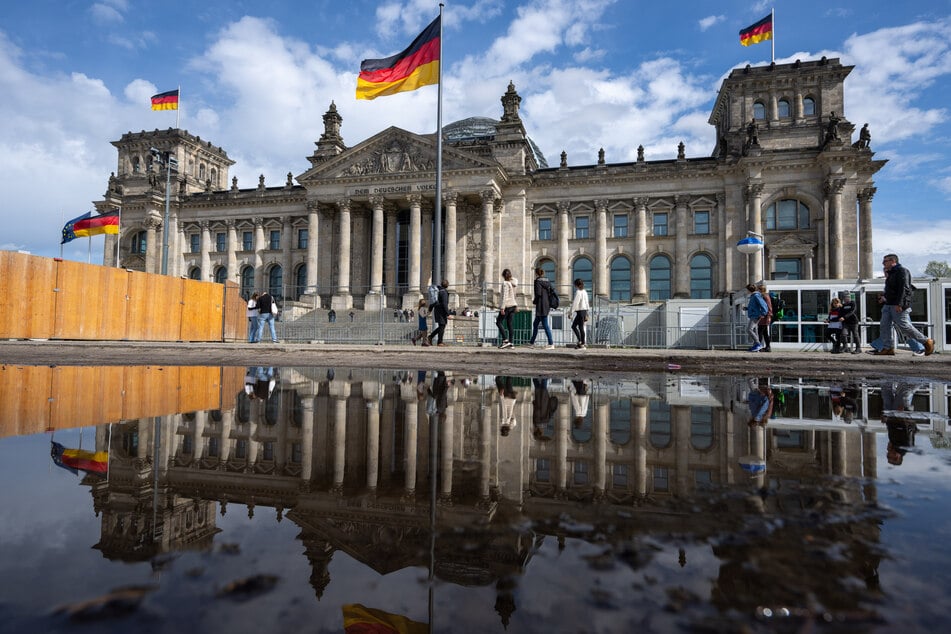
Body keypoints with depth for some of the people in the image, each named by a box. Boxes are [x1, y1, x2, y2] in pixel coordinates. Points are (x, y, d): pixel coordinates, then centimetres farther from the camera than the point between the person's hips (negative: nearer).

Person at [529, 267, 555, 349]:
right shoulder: (547, 282, 13)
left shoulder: (537, 281, -10)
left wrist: (534, 301, -2)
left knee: (545, 325, -7)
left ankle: (551, 344, -8)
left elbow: (538, 293, -19)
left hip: (541, 306, -9)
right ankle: (532, 342, 26)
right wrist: (550, 305, 17)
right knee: (535, 324, 18)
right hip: (547, 305, 9)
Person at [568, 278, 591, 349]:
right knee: (573, 326, 13)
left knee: (581, 327, -4)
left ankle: (582, 344, 0)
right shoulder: (584, 292, 14)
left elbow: (575, 303, -16)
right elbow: (587, 303, 18)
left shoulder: (578, 292, -13)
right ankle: (580, 341, 11)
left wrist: (570, 312, -12)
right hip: (584, 311, 9)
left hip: (580, 311, -9)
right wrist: (586, 314, 22)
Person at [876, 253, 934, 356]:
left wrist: (899, 304, -26)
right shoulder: (891, 273, 21)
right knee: (884, 325, -1)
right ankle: (888, 348, -1)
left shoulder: (902, 271, -9)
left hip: (899, 306, -9)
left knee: (904, 326, -8)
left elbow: (903, 288, -19)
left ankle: (927, 342, 8)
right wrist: (884, 297, 19)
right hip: (888, 304, 9)